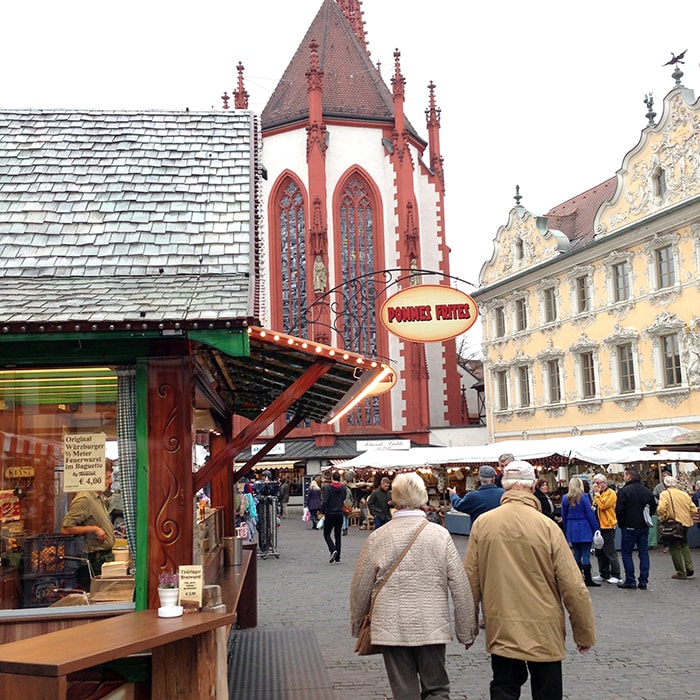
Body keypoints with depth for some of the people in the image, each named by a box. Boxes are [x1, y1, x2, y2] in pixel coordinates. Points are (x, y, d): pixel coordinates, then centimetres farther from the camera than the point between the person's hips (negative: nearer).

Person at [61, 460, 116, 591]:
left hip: (106, 555, 9)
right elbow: (65, 529, -22)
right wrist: (93, 529, -21)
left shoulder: (99, 497, 14)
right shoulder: (84, 499, -16)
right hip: (96, 560, -9)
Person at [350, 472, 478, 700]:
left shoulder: (377, 538, -4)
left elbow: (360, 586, 4)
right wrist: (466, 631, 8)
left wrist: (357, 623, 20)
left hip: (391, 628, 0)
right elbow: (460, 586, -3)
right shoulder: (440, 535, -5)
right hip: (432, 627, 0)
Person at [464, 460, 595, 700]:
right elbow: (573, 586, -10)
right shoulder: (547, 527, -13)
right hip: (544, 633, -2)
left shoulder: (482, 524, -7)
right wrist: (585, 634, 2)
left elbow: (470, 581, -1)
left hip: (500, 631, 2)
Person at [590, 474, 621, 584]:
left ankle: (615, 575, 3)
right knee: (600, 552, 12)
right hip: (599, 526, 9)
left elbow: (602, 505, -23)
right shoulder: (598, 494, 17)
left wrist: (596, 493, -17)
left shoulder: (610, 493, -11)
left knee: (610, 552, -5)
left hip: (607, 527, -9)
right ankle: (604, 574, 21)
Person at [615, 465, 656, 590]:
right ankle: (643, 582, 10)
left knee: (627, 553, 4)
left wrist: (621, 524, -1)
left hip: (629, 527, -5)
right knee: (643, 553, 9)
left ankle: (630, 581, 2)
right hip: (644, 527, 6)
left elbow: (619, 510, -15)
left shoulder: (624, 491, -14)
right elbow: (653, 507, 12)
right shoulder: (647, 491, 5)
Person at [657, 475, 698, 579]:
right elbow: (694, 510, 6)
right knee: (684, 544, 24)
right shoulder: (685, 494, 8)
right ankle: (689, 566, 12)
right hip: (686, 523, 5)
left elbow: (661, 509, -22)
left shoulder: (665, 494, -8)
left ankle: (681, 572, 7)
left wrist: (662, 519, -6)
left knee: (674, 548, 4)